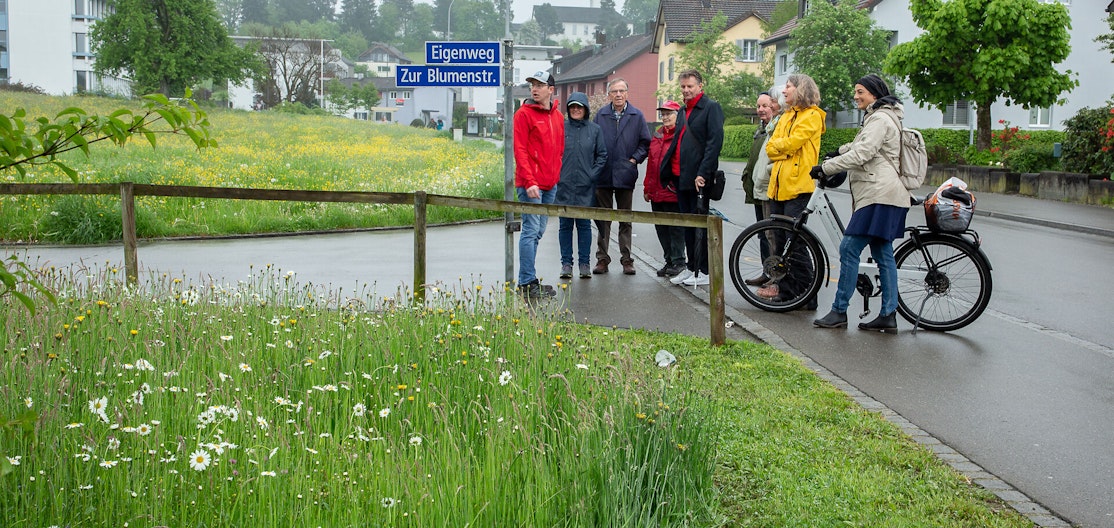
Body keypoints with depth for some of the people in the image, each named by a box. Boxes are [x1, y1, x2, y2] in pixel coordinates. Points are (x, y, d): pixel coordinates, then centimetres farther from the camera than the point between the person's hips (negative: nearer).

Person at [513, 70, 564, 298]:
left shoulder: (558, 117, 14)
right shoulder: (524, 114, -5)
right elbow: (520, 150, -10)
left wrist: (556, 175, 12)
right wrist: (529, 182, -17)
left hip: (550, 184, 7)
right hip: (530, 183, -7)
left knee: (538, 232, 10)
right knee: (531, 230, -8)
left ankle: (528, 278, 16)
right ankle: (527, 283, -6)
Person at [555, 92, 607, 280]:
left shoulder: (594, 129, 4)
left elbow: (602, 155, 8)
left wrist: (593, 174, -2)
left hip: (586, 187, 0)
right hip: (564, 186, 0)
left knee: (584, 225, 4)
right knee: (565, 225, 4)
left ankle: (584, 263, 11)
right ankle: (566, 263, 12)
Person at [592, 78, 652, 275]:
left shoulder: (637, 116, 3)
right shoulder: (600, 115, 6)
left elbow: (645, 142, 6)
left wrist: (635, 159, -6)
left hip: (625, 175, -1)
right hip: (603, 175, 1)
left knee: (625, 220, 6)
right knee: (603, 219, 5)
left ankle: (626, 259, 11)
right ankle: (602, 259, 10)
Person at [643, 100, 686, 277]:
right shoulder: (657, 135, 16)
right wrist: (647, 188, 18)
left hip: (674, 192, -8)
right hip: (657, 193, 8)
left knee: (675, 228, -2)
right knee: (661, 228, 11)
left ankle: (678, 262, 7)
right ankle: (669, 261, 21)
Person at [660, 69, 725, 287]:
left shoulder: (711, 107, -6)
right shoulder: (683, 111, 19)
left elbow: (715, 142, -15)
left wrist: (703, 173, -21)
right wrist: (667, 171, 13)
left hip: (699, 178, -8)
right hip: (681, 177, 8)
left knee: (700, 226, -4)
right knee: (688, 225, 12)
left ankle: (703, 272, 1)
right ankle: (691, 268, 19)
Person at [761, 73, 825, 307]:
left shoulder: (812, 116, -4)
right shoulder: (786, 116, 22)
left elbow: (790, 143, -15)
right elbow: (771, 148, 13)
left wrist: (777, 146, 3)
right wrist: (783, 148, -6)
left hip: (797, 185, -8)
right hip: (779, 185, 8)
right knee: (779, 238, 9)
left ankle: (806, 293, -5)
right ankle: (783, 286, 17)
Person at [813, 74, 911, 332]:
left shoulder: (880, 119, -11)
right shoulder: (877, 117, 23)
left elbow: (861, 154, -20)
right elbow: (861, 145, 42)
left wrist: (826, 167, -17)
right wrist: (840, 151, 31)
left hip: (879, 195, -11)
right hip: (879, 194, 11)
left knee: (849, 248, -12)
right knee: (882, 253, 7)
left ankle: (839, 311, -10)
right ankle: (888, 315, 7)